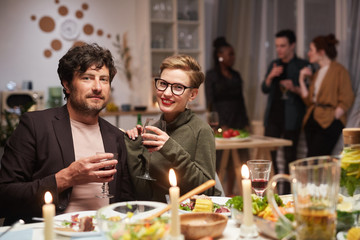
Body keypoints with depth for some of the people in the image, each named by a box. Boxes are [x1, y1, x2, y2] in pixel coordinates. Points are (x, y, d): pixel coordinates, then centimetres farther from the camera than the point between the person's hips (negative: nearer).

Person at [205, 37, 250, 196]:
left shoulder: (236, 75, 16)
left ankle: (229, 192, 14)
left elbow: (241, 101, 18)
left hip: (238, 121, 6)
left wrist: (246, 123, 11)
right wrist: (222, 125, -15)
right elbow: (211, 102, -8)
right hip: (221, 123, -6)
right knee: (218, 160, -5)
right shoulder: (211, 75, -2)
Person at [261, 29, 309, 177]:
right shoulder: (274, 65, 15)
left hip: (291, 119, -5)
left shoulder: (303, 66, -1)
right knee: (268, 154, 5)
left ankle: (288, 188, 6)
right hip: (273, 115, 5)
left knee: (290, 156, -1)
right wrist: (270, 77, -6)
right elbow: (265, 89, 12)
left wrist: (295, 88, -21)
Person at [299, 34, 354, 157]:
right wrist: (302, 81, 10)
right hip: (312, 121, 7)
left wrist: (334, 117, -14)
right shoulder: (316, 74, 21)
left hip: (328, 123, -7)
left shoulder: (339, 70, -2)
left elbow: (346, 100, -8)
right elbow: (308, 100, 14)